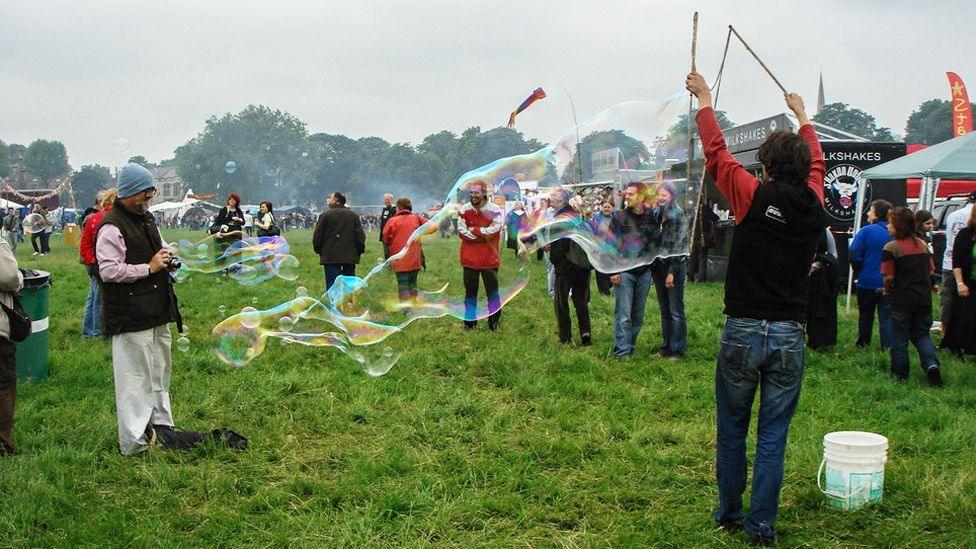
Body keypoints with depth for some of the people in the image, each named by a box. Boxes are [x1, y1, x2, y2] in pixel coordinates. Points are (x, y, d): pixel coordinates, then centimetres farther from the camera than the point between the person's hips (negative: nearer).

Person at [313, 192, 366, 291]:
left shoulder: (325, 215, -3)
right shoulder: (353, 215, 6)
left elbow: (317, 236, -2)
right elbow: (360, 236, 3)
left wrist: (318, 250, 13)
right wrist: (359, 251, 11)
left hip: (330, 257, -3)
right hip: (350, 257, 3)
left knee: (332, 285, -2)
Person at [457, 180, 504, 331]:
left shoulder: (495, 210, -6)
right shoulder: (464, 210, 0)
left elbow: (495, 229, -17)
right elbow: (461, 231, -8)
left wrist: (474, 230, -13)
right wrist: (483, 234, -15)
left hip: (489, 258, -2)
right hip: (469, 257, 2)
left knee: (492, 290, 5)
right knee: (470, 290, 10)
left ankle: (494, 323, 15)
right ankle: (469, 322, 19)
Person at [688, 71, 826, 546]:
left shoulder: (755, 197, -8)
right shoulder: (813, 205, 3)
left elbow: (716, 152, 3)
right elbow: (816, 164, 24)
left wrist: (704, 99, 17)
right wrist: (802, 116, 40)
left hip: (743, 332, -2)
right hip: (790, 336, 2)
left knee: (731, 430, 12)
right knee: (773, 436, 8)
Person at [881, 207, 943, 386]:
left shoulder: (891, 247, -13)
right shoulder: (922, 244, 5)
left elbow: (889, 277, -14)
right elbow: (931, 271, 9)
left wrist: (887, 290, 5)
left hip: (902, 300, -5)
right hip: (924, 298, 5)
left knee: (899, 339, 8)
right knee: (922, 335, 16)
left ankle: (900, 375, 16)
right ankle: (931, 364, -6)